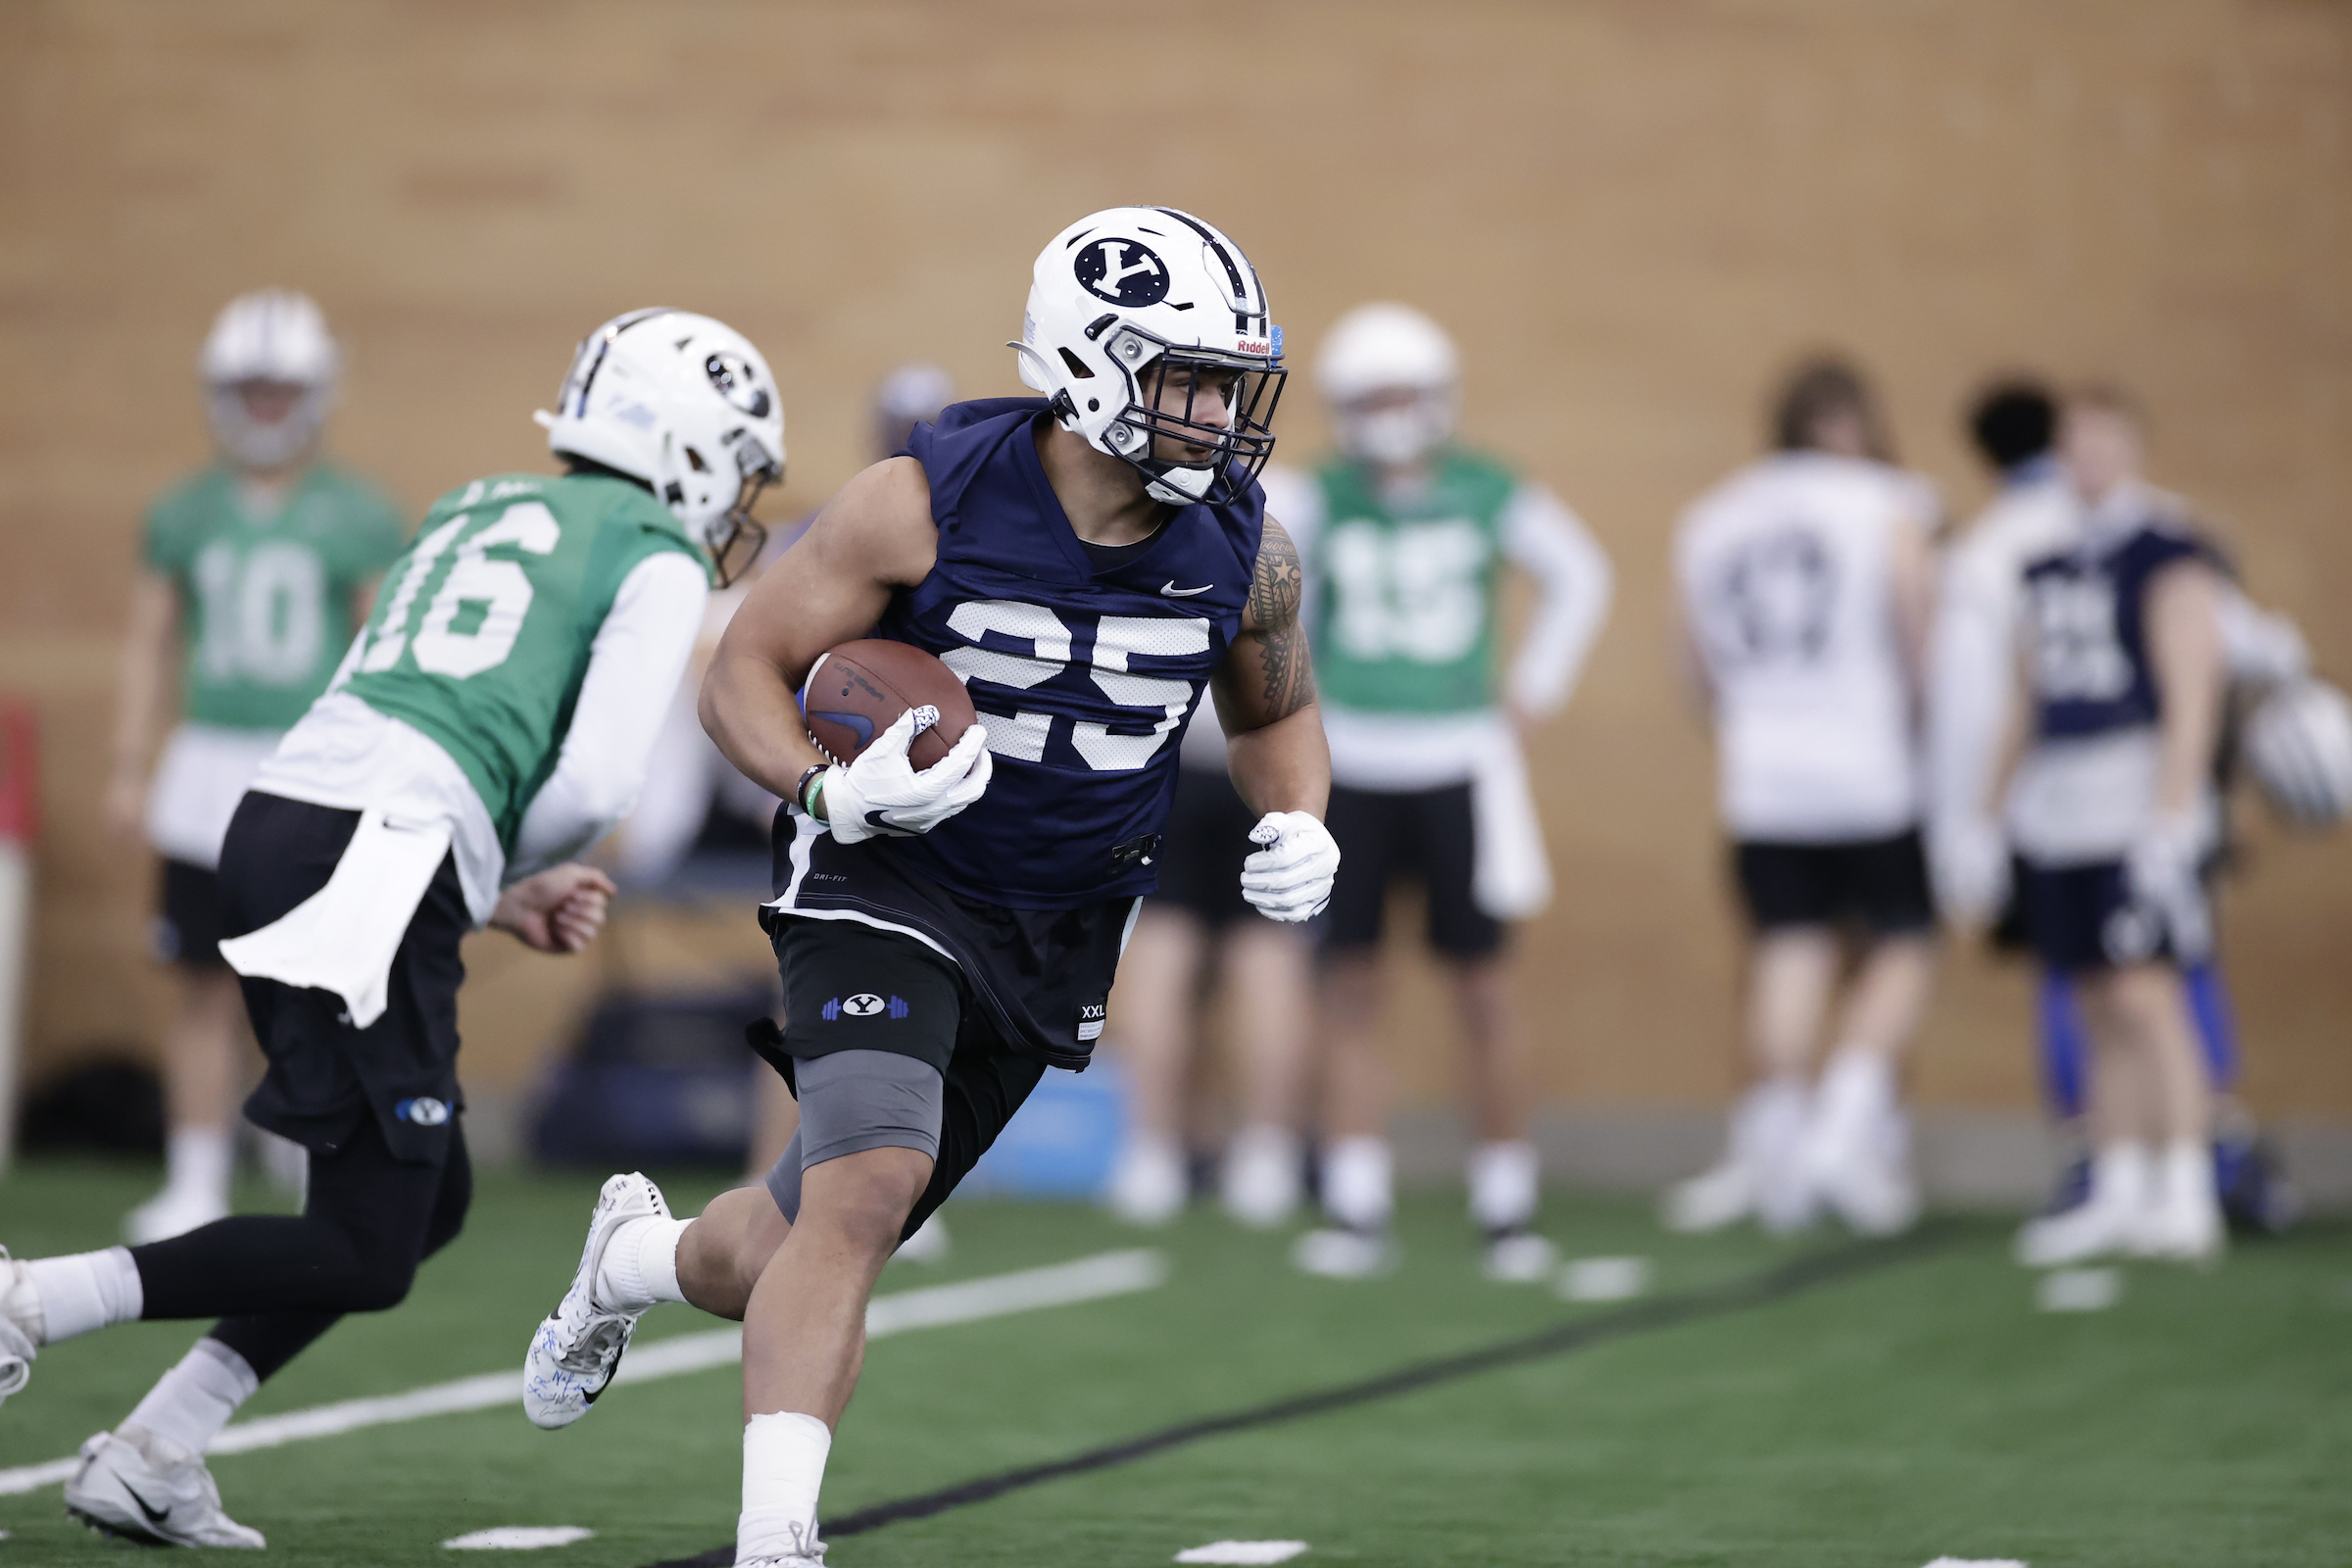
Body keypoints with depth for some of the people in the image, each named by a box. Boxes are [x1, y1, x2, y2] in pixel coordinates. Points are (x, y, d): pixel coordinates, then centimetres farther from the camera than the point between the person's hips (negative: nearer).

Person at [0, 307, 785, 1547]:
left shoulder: (471, 516, 27)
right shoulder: (659, 559, 4)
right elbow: (597, 783, -8)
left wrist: (496, 894, 21)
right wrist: (512, 875, 11)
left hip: (275, 819, 8)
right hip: (374, 872, -8)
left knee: (430, 1197, 18)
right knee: (365, 1254, -1)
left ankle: (153, 1458, 14)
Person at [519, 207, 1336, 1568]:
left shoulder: (1244, 553, -7)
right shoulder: (929, 504, -18)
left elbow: (1275, 714, 13)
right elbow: (747, 671, -10)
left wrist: (1299, 827, -8)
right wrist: (836, 792, -29)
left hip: (1059, 936, 4)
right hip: (891, 886, -4)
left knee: (803, 1257, 11)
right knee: (867, 1189, -28)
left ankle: (641, 1256, 45)